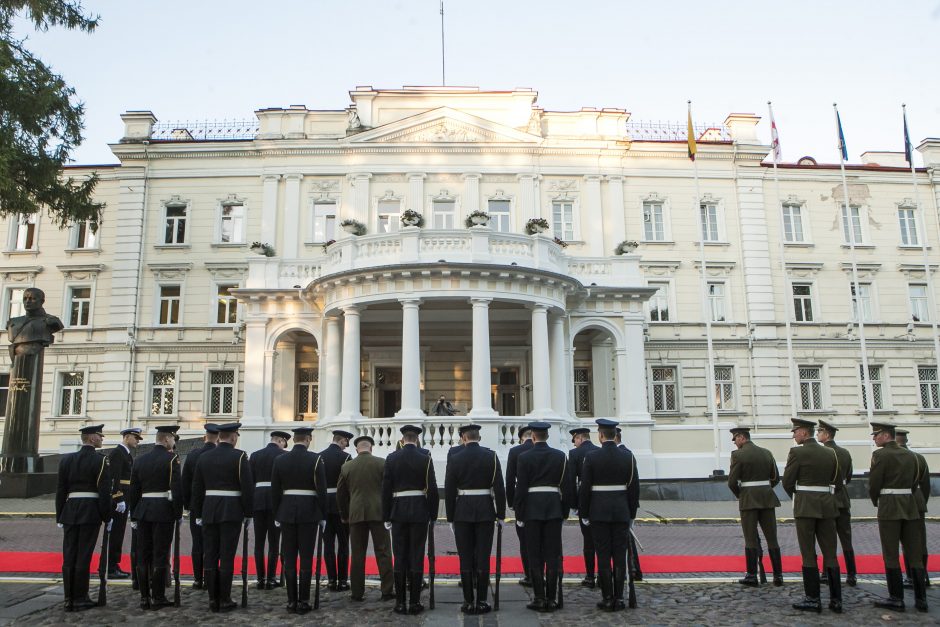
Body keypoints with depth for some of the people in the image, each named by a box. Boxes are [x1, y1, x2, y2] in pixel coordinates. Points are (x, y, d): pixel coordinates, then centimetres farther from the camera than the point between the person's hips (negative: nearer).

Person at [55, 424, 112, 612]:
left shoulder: (66, 459, 7)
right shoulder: (100, 460, -9)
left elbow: (60, 489, 8)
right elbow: (104, 492, -11)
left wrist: (59, 516, 13)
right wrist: (107, 517, -4)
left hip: (70, 511, 5)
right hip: (90, 512, -5)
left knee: (69, 555, 9)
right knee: (84, 555, 0)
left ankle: (69, 599, 15)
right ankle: (80, 599, 6)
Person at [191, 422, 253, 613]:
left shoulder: (204, 457, 6)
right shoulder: (239, 456, -8)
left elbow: (197, 488, 9)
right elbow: (248, 487, -10)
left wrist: (198, 514, 16)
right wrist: (248, 513, -1)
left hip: (209, 511, 4)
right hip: (232, 512, -4)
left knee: (210, 556, 8)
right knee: (227, 557, 0)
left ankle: (213, 599, 13)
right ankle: (224, 600, 4)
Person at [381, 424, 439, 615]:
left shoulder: (391, 459, 1)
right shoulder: (425, 459, -3)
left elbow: (386, 489, 1)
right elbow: (432, 490, -3)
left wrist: (386, 517, 8)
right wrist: (433, 516, 6)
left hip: (398, 512, 1)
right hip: (420, 512, -1)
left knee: (400, 557, 5)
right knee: (417, 557, 2)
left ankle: (400, 603, 8)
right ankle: (414, 602, 4)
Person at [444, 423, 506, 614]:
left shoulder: (455, 459, -3)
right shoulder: (491, 456, -3)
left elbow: (449, 490, -1)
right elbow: (499, 487, -4)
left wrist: (450, 517, 8)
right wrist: (500, 514, 3)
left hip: (462, 512, 0)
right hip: (485, 511, 0)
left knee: (465, 558, 5)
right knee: (483, 557, 5)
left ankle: (468, 602, 9)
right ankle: (481, 602, 8)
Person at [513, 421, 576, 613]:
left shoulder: (524, 457, -6)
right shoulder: (560, 456, 2)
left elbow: (520, 488, -6)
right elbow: (568, 486, 3)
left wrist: (519, 515, 0)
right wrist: (565, 511, 12)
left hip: (532, 510, -2)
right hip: (554, 509, 2)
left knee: (535, 556, 5)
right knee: (553, 555, 7)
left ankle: (539, 598, 7)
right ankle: (551, 599, 9)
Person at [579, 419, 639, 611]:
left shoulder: (591, 456, -7)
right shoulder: (628, 456, 0)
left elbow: (584, 487, -6)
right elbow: (634, 487, 3)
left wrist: (583, 514, 3)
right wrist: (632, 513, 11)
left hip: (599, 512, -2)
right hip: (622, 512, 2)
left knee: (603, 556, 2)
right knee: (620, 555, 7)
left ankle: (607, 599, 6)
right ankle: (619, 598, 11)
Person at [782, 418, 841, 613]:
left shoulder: (797, 452, -10)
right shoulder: (830, 453, 7)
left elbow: (787, 482, -8)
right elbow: (837, 478, 13)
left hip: (805, 507, -5)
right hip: (827, 506, 5)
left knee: (809, 554, 2)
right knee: (830, 553, 10)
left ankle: (813, 599, 5)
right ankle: (836, 599, 12)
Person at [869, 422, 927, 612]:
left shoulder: (880, 455, -9)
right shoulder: (910, 455, 10)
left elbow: (874, 484, -9)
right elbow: (914, 484, 12)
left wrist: (876, 502, 8)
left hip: (889, 509, -6)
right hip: (910, 506, 6)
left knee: (891, 555, 0)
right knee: (914, 554, 9)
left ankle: (896, 599, 3)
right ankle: (921, 599, 10)